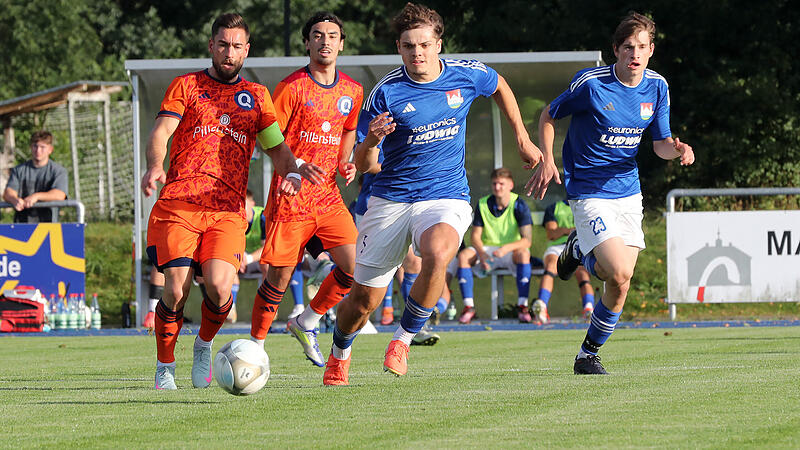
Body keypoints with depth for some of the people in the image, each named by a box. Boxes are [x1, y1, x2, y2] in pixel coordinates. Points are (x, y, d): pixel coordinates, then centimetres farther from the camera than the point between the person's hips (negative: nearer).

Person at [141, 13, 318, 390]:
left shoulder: (256, 96, 21)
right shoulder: (186, 86, 13)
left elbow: (276, 147, 20)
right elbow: (161, 132, 1)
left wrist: (291, 171, -4)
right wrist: (154, 167, -21)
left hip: (228, 210, 1)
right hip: (178, 203, -1)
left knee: (218, 284, -21)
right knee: (177, 290, -14)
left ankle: (204, 345, 10)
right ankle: (165, 366, 9)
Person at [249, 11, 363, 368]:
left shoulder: (352, 91, 9)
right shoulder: (292, 88, -8)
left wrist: (344, 164, 7)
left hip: (328, 195, 5)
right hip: (290, 196, -5)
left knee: (355, 265, -9)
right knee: (279, 276, -4)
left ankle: (306, 323, 13)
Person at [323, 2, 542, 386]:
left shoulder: (466, 75, -3)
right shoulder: (387, 93, -10)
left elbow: (500, 87, 22)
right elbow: (363, 166, -8)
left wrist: (522, 140, 24)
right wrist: (371, 142, -30)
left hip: (446, 199, 0)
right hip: (390, 201, 0)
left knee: (437, 254, -35)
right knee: (363, 301, 3)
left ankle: (404, 339, -14)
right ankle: (340, 353, 38)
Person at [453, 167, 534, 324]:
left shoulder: (519, 205, -9)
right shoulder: (483, 204, 0)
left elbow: (527, 240, -15)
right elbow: (475, 235, 1)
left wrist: (506, 248, -34)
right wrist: (482, 253, -22)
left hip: (511, 252, -3)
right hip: (487, 248, 3)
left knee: (523, 254, -37)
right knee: (463, 255, -26)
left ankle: (522, 306, -35)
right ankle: (468, 306, -25)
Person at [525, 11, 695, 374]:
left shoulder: (657, 87, 0)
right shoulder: (591, 84, -16)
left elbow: (660, 143, 7)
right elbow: (548, 116, -1)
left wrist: (677, 149, -15)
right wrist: (547, 161, -12)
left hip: (628, 191, 5)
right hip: (589, 192, -5)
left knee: (619, 283, 3)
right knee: (620, 274, -20)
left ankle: (588, 355, 23)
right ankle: (580, 249, 13)